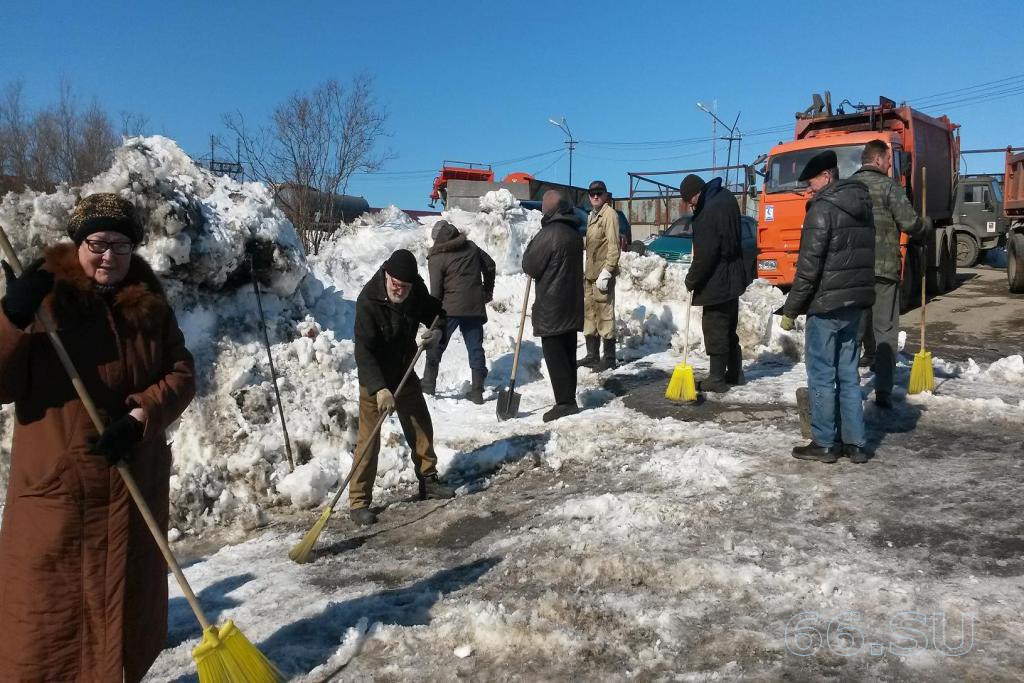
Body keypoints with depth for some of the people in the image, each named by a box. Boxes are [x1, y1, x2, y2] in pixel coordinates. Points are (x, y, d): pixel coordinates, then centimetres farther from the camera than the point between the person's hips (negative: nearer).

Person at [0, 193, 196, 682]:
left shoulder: (150, 305, 5)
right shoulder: (42, 298, -5)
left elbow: (181, 374, 1)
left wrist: (142, 417, -16)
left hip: (135, 484, 3)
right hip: (56, 487, -3)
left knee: (128, 608, 16)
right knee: (47, 613, 5)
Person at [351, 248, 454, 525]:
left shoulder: (417, 291, -10)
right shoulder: (368, 301, -27)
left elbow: (436, 312, 10)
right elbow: (363, 351, -31)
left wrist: (437, 330, -14)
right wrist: (379, 388, -41)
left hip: (405, 372, 6)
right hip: (374, 378, -6)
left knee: (422, 427, 13)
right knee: (369, 439, -7)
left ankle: (428, 481, 31)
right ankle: (359, 502, 1)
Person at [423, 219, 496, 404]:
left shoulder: (437, 258, -5)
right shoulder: (471, 247, 9)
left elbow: (436, 291, -8)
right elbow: (490, 266, 17)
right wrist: (488, 290, 27)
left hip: (450, 308, -4)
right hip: (475, 307, 4)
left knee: (436, 345, 10)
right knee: (475, 347, 7)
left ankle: (428, 384, 14)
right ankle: (477, 391, 6)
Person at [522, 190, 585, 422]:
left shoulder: (549, 233, -17)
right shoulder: (574, 233, 10)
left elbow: (530, 266, -11)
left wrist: (530, 247, 6)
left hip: (552, 306, -8)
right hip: (572, 305, 8)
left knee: (554, 355, -3)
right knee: (568, 354, 13)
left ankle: (564, 402, -3)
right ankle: (569, 400, 21)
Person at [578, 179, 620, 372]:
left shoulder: (609, 214, -9)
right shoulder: (591, 216, 19)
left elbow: (613, 246, -16)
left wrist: (606, 272, -21)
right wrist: (586, 271, 18)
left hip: (602, 274, -9)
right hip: (590, 274, 9)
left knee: (604, 314, -6)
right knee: (589, 314, 13)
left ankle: (609, 358, 1)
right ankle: (592, 355, 22)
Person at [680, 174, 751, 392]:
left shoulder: (710, 211, -24)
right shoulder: (725, 196, 6)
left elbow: (704, 254, -22)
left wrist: (691, 279, -9)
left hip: (716, 282, -10)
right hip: (732, 277, 10)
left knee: (715, 328, -2)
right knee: (729, 328, 17)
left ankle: (717, 378, 4)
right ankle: (734, 373, 26)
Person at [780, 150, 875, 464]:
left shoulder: (823, 208, -13)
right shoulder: (862, 206, 14)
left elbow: (809, 266, -17)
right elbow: (865, 256, 17)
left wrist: (790, 309, -11)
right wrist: (857, 292, 20)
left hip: (827, 303, -8)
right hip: (855, 301, 8)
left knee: (822, 374, 0)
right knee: (847, 372, 13)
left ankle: (824, 443, 7)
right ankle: (854, 443, 16)